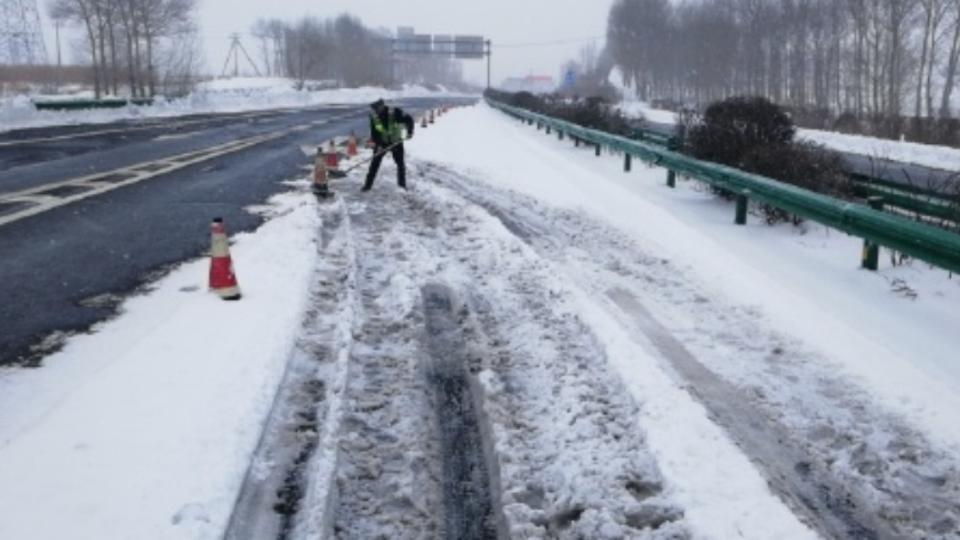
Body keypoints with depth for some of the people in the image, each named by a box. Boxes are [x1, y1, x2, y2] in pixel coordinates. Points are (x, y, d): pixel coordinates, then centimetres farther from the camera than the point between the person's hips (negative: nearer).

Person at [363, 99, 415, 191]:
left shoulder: (395, 112, -23)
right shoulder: (374, 116, -13)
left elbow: (408, 119, -14)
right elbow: (374, 133, -9)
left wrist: (409, 131, -25)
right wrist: (378, 145, -20)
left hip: (396, 142, -1)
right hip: (381, 143, 1)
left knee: (400, 164, 6)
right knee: (375, 163, -3)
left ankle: (402, 184, 23)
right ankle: (368, 184, 4)